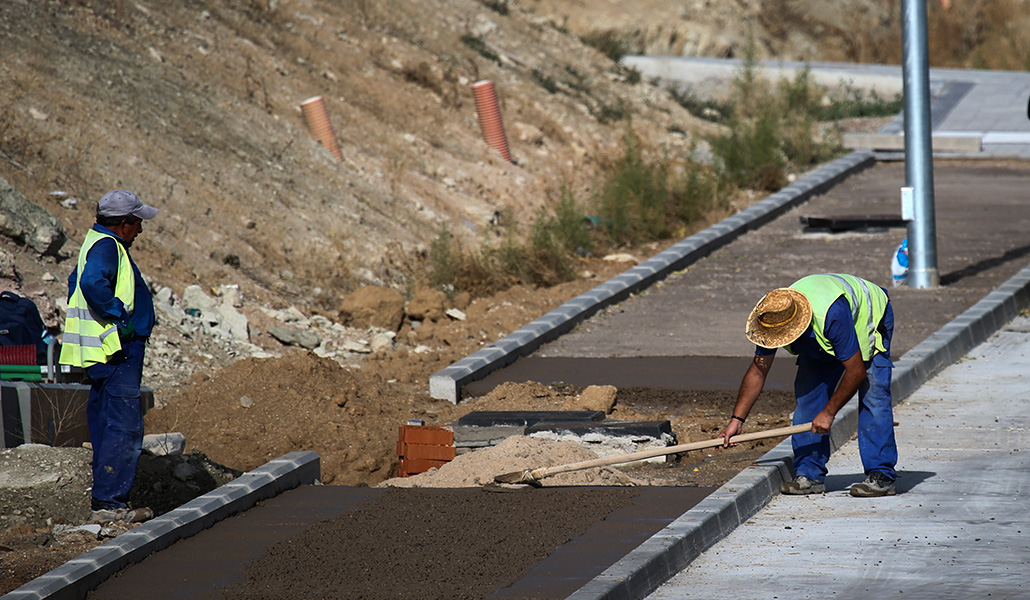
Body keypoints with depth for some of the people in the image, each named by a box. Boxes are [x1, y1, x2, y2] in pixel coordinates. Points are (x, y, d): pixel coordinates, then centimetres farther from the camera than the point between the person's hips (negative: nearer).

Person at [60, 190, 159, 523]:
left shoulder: (100, 243, 19)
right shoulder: (105, 246, -14)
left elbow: (77, 282, 31)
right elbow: (93, 283, -32)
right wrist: (118, 317, -23)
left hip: (108, 354, 11)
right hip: (117, 353, -11)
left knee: (106, 427, 12)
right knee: (124, 427, -11)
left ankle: (104, 500, 16)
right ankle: (108, 502, -13)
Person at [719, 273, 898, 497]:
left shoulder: (832, 314, -45)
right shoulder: (772, 317, -26)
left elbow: (856, 371, -35)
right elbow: (757, 371, -13)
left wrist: (829, 413, -27)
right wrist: (736, 419, -16)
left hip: (869, 320, -6)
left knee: (872, 396, -19)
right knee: (808, 393, -9)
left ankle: (881, 477, -18)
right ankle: (810, 475, -5)